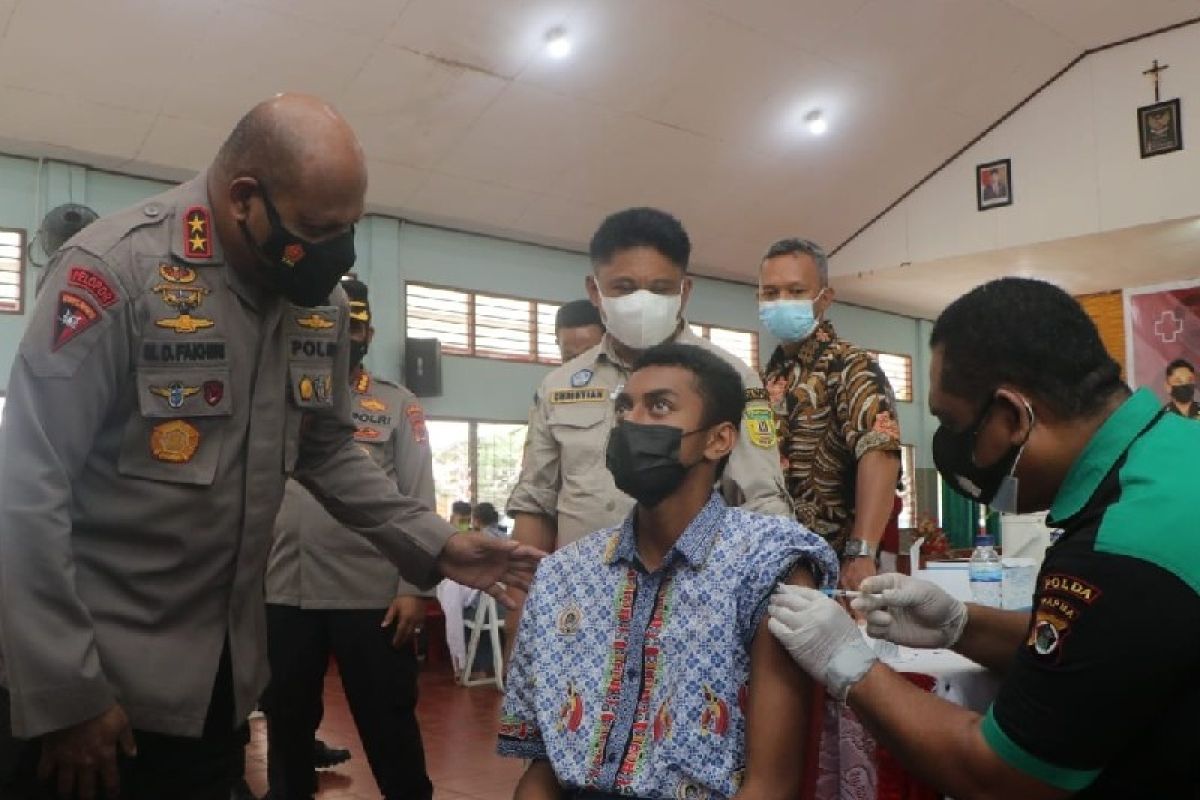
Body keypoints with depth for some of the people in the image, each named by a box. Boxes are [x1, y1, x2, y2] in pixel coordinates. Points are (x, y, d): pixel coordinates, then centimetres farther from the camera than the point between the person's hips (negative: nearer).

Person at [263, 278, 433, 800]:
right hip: (283, 593, 3)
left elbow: (418, 504, -1)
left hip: (372, 595, -2)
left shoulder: (398, 405, 5)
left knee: (389, 726, 6)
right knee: (287, 722, 17)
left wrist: (414, 588, -9)